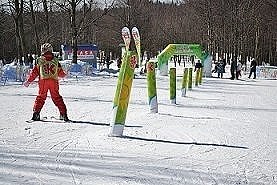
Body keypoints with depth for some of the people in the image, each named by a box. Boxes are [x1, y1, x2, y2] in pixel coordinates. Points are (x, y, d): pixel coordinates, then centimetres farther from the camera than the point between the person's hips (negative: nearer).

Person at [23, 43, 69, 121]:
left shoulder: (40, 61, 1)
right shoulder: (55, 61, 5)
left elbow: (34, 72, 3)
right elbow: (61, 74, 12)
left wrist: (28, 81, 11)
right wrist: (64, 74, 36)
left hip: (43, 81, -1)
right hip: (54, 82, 1)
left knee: (40, 97, 10)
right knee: (56, 97, 9)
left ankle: (36, 113, 4)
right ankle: (63, 113, 5)